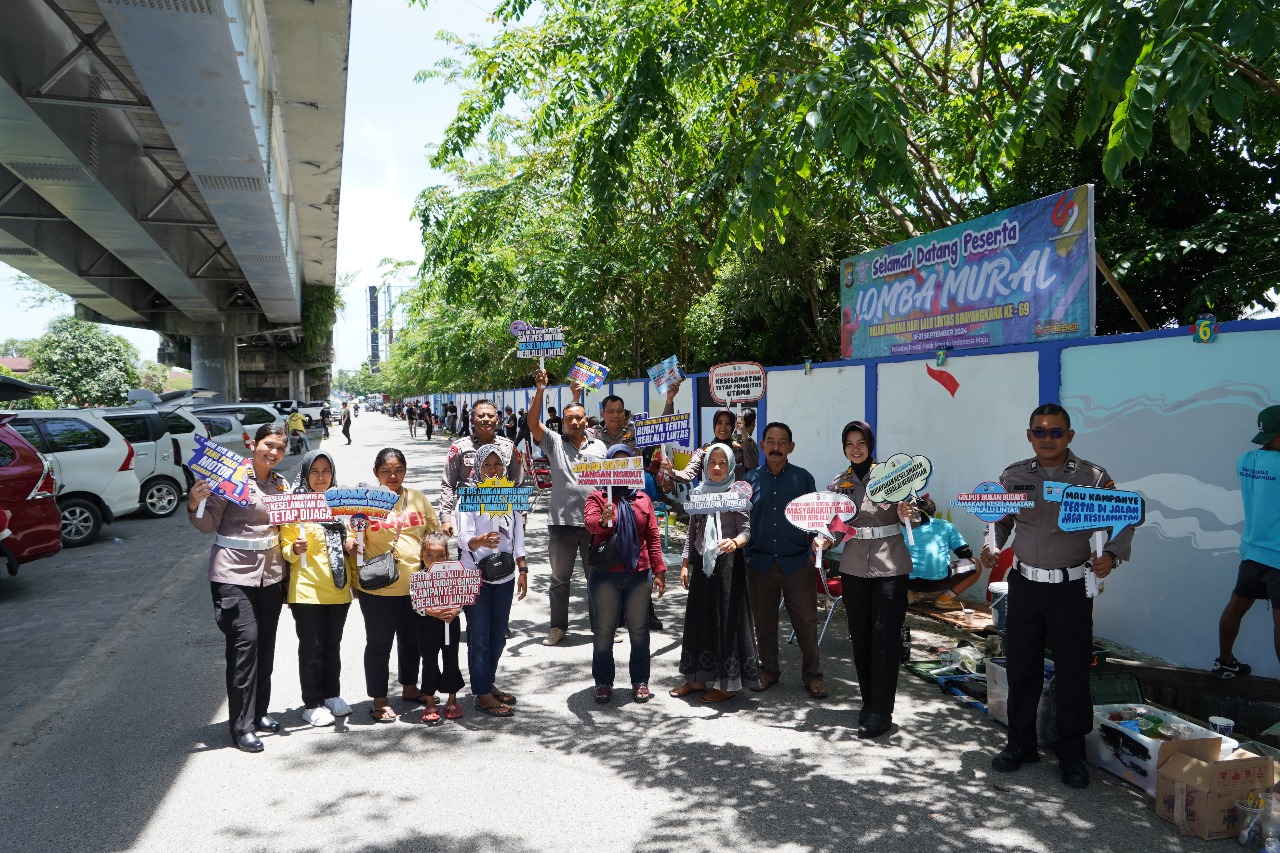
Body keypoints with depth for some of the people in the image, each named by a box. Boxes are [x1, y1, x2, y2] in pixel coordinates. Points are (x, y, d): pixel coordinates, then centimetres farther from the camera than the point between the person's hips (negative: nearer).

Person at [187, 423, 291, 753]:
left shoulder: (281, 484, 8)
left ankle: (259, 712, 27)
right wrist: (195, 505, -28)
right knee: (245, 640, -10)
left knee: (266, 644, 11)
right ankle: (241, 726, 0)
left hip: (270, 573, 6)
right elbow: (208, 525, -9)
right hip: (234, 573, -6)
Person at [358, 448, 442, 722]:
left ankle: (410, 687, 39)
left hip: (416, 584, 4)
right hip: (378, 588, -4)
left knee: (412, 639, 19)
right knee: (379, 644, 7)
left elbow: (435, 532, 14)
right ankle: (379, 700, 22)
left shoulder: (417, 498, 6)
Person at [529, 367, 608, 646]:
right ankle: (558, 627, 24)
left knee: (596, 577, 11)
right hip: (561, 521, -1)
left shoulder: (599, 446, 8)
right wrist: (539, 391, -25)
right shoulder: (554, 442, 1)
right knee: (559, 579, 10)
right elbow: (533, 424, -15)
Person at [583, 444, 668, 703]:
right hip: (605, 575, -2)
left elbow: (653, 536, 9)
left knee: (639, 629, 7)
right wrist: (603, 520, -41)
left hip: (638, 574, 2)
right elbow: (589, 522, -19)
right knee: (604, 630, 5)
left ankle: (640, 681, 18)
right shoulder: (597, 497, 2)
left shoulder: (643, 499, 10)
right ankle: (603, 682, 17)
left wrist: (658, 571, 4)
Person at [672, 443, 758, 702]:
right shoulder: (698, 493, 10)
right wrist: (685, 564, 10)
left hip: (728, 562, -5)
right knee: (699, 618, 10)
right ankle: (698, 677, 22)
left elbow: (746, 530, -9)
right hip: (702, 562, 5)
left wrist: (735, 542, -31)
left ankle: (727, 682, 8)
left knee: (726, 618, -2)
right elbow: (692, 531, 14)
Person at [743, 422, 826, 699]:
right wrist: (742, 553, -2)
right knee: (764, 621, 12)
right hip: (760, 563, 2)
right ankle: (768, 671, 29)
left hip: (797, 563, -1)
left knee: (806, 621, 3)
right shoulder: (750, 479, 3)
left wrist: (813, 551, -4)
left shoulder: (803, 478, 1)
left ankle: (812, 675, 19)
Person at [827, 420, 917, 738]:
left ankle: (881, 711, 5)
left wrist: (905, 515, -22)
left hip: (890, 565, -4)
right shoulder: (839, 483, 6)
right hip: (854, 565, 4)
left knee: (885, 637, -3)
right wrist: (826, 540, -10)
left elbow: (907, 516, -1)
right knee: (859, 635, 9)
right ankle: (868, 700, 26)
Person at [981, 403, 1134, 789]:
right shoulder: (1013, 476, 4)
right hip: (1024, 584, 2)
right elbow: (1000, 520, 13)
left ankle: (1072, 754, 22)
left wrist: (1111, 555, -17)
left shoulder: (1093, 477, -3)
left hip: (1072, 587, -2)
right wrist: (991, 547, -7)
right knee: (1020, 667, 10)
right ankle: (1020, 744, 27)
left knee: (1073, 670, 4)